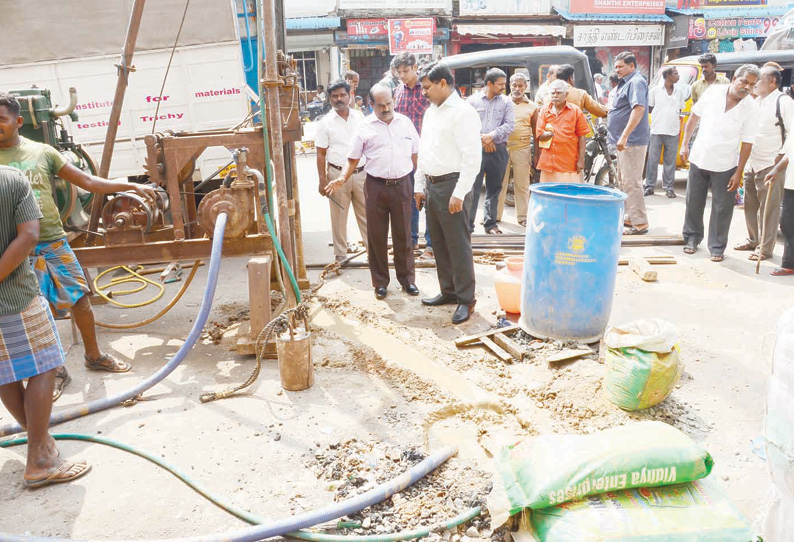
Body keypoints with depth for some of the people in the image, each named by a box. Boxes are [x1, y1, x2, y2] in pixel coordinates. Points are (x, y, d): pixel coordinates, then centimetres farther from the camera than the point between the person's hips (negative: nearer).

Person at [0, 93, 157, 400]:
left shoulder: (42, 152, 4)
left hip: (54, 243, 2)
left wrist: (132, 186, 1)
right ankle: (56, 371, 24)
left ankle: (94, 356, 29)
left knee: (81, 300, 8)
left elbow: (88, 182, 5)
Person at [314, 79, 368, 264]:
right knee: (338, 216, 6)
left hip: (361, 173, 2)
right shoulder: (326, 122, 0)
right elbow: (321, 154, -1)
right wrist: (323, 180, -7)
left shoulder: (360, 117, 7)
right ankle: (340, 255, 16)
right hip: (337, 174, -2)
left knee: (366, 214, 8)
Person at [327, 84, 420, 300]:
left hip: (402, 185, 1)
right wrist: (343, 178, -14)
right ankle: (380, 282, 19)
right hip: (376, 187, -1)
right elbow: (354, 158, 2)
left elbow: (415, 154, 10)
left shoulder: (405, 122, 5)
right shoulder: (365, 127, -1)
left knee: (403, 235, 10)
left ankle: (407, 278, 23)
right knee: (376, 236, 6)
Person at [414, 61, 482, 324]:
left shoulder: (463, 113, -12)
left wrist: (459, 194, -20)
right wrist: (420, 186, 17)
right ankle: (448, 291, 29)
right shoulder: (431, 112, 15)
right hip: (432, 185, 9)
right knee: (439, 243, 15)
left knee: (458, 246, -2)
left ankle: (466, 299, 9)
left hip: (452, 185, -9)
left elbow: (472, 157, -17)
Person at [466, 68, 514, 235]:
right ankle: (468, 224, 2)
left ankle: (490, 223, 18)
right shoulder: (473, 100, 3)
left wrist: (491, 136, -11)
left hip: (499, 150, 2)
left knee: (494, 189, 9)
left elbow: (509, 125, 0)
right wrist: (482, 139, -11)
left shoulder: (506, 102, 8)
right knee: (473, 188, -5)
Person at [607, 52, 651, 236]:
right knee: (623, 181, 18)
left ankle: (640, 223, -7)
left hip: (632, 141, -11)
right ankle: (630, 216, 28)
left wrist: (624, 136, -31)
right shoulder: (625, 83, 17)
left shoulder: (636, 82, -14)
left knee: (631, 182, -10)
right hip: (624, 140, 11)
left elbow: (639, 109, -27)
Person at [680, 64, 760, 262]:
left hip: (725, 166, -2)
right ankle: (692, 238, 29)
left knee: (722, 208, 1)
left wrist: (739, 173, -10)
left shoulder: (751, 108, -9)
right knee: (693, 202, 12)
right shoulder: (713, 92, -6)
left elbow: (747, 143, -8)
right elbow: (694, 116, 7)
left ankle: (717, 247, 12)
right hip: (699, 158, 2)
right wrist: (685, 144, 4)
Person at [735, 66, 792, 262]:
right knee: (750, 205, 16)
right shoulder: (756, 102, 14)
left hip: (771, 165, -8)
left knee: (768, 209, -3)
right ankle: (753, 240, 31)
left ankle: (765, 248, 4)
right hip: (751, 163, 8)